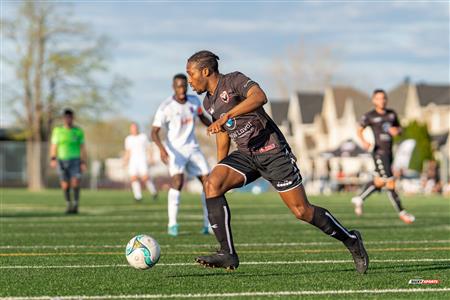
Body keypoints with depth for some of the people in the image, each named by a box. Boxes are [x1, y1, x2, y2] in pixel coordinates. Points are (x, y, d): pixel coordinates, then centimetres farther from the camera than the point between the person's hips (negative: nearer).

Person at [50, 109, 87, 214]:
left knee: (75, 183, -17)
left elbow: (83, 148, 4)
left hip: (75, 160, -2)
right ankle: (69, 206, 16)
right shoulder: (58, 130, 5)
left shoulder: (78, 131, 2)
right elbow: (54, 146, 6)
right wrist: (53, 159, -9)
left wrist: (84, 163, -3)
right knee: (65, 186, 2)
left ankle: (75, 205, -10)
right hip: (62, 161, 2)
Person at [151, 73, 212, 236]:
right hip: (175, 149, -5)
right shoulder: (166, 107, -15)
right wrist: (162, 149, -31)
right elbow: (154, 132, -15)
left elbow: (202, 118, 19)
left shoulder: (194, 101, 0)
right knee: (177, 181, -25)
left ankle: (208, 224, 7)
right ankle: (172, 225, -20)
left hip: (193, 148, 5)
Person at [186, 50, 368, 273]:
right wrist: (220, 169, 27)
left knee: (301, 211, -6)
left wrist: (227, 115, -42)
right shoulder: (209, 102, 11)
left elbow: (259, 97, -34)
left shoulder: (234, 81, -14)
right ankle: (227, 254, -20)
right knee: (212, 185, -19)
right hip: (245, 155, 7)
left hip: (272, 152, -7)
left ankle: (350, 240, 16)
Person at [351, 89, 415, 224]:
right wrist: (364, 141, -14)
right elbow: (359, 130, 5)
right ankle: (401, 213, -3)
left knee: (379, 181, 16)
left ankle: (359, 199, 37)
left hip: (389, 152, 7)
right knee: (390, 183, -10)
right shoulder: (369, 116, -4)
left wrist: (397, 131, -4)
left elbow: (399, 128, 21)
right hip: (379, 152, -7)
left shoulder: (392, 114, 10)